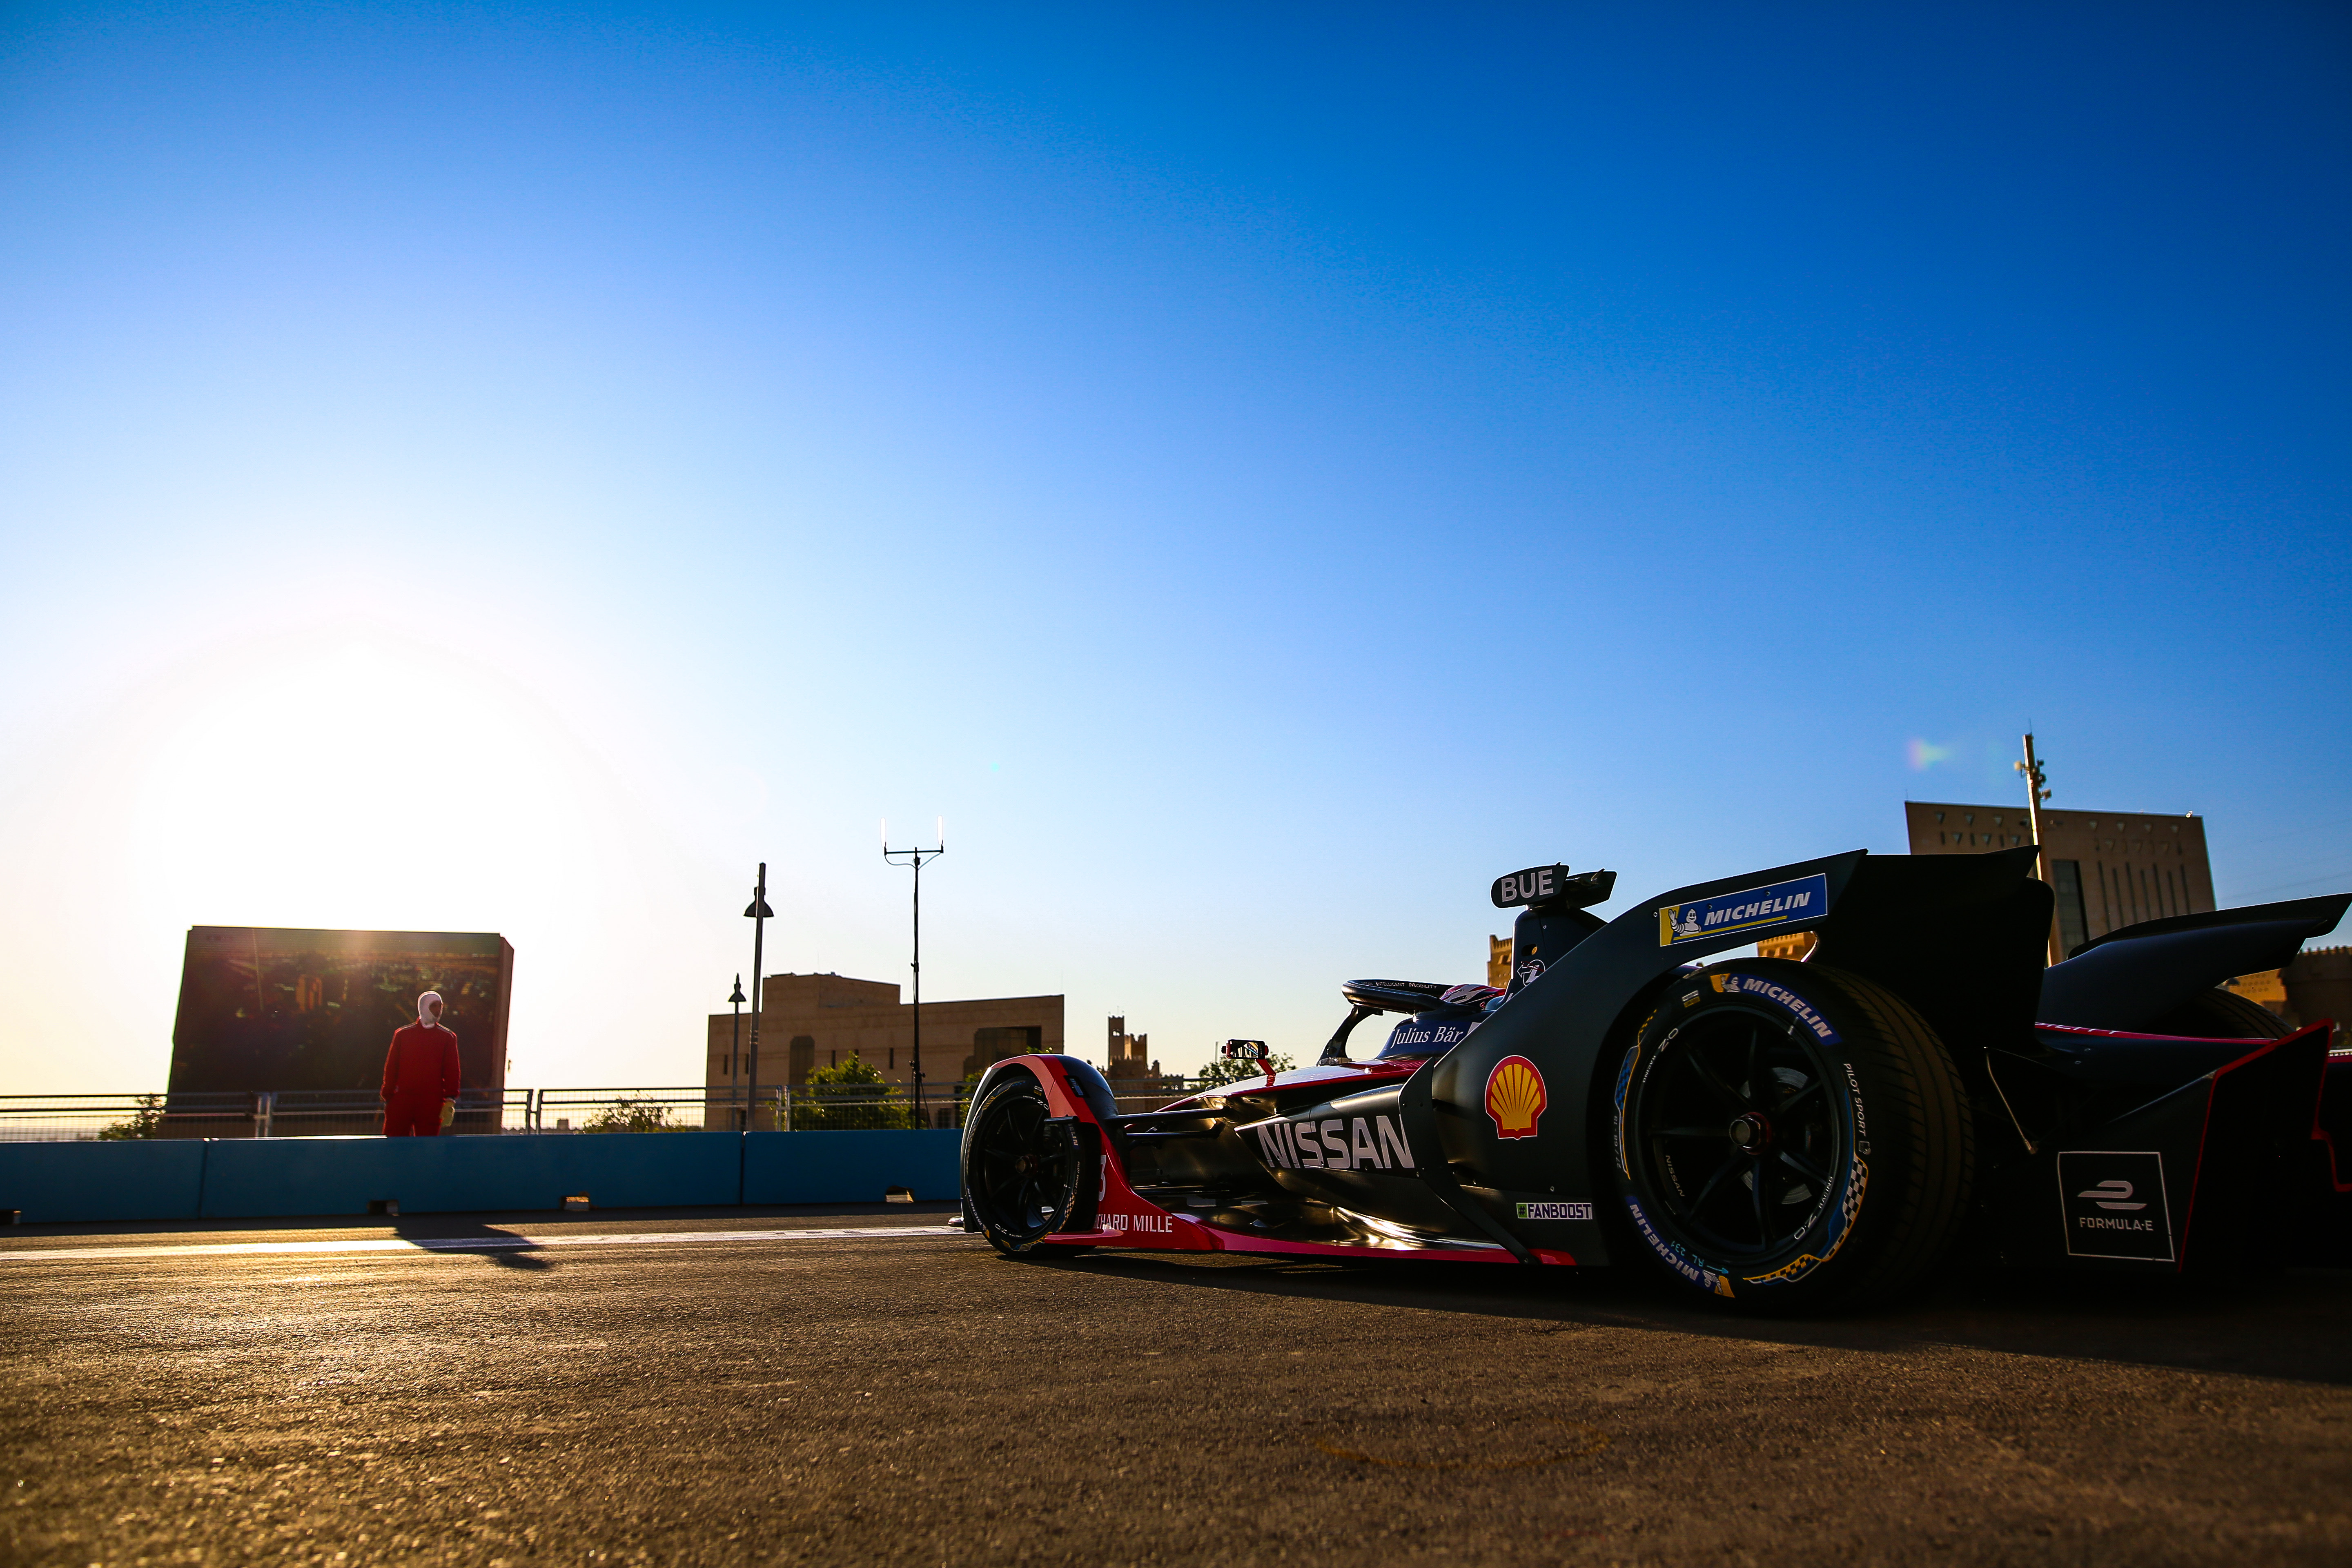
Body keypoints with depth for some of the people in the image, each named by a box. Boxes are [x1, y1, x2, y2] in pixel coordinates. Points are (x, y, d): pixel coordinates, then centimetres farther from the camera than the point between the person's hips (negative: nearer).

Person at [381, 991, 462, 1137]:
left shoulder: (448, 1038, 7)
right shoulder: (402, 1034, 10)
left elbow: (452, 1071, 3)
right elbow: (391, 1068, 10)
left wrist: (450, 1101, -6)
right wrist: (388, 1098, 5)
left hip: (432, 1104, 0)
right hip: (401, 1102, 1)